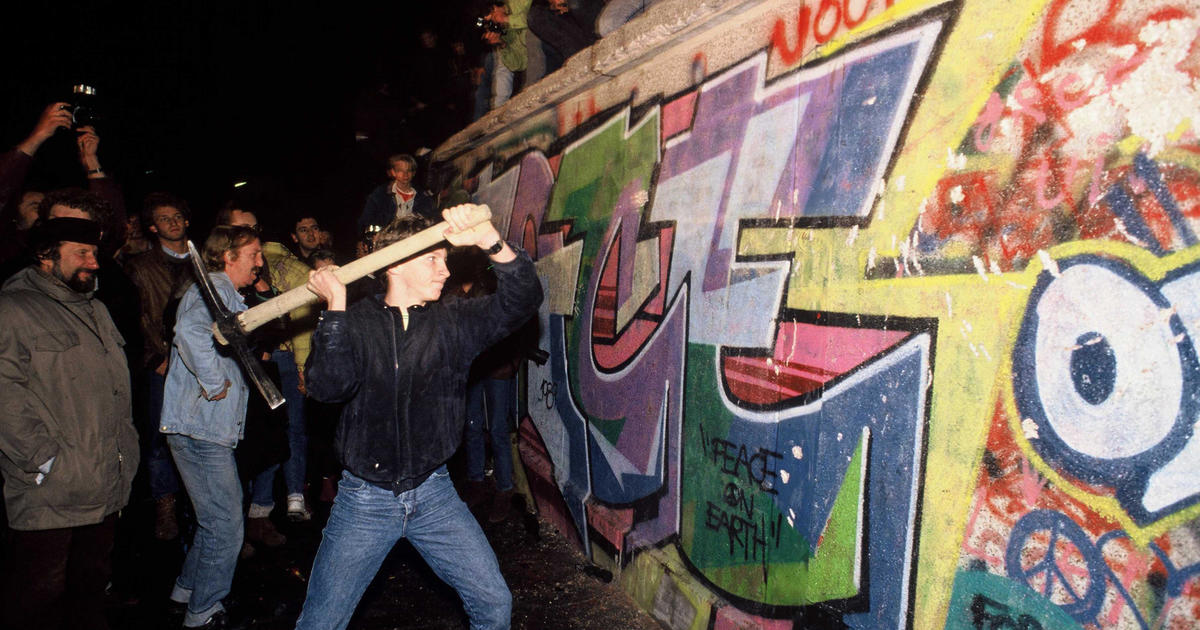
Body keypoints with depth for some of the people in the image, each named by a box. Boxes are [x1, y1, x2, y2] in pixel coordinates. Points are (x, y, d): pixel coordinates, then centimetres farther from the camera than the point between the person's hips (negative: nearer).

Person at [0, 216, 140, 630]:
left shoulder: (95, 309, 18)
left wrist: (125, 447, 16)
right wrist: (45, 462, -19)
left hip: (106, 487, 8)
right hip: (49, 496, -7)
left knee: (92, 585, 19)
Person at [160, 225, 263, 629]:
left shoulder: (225, 294, 20)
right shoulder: (214, 288, -14)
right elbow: (190, 330, -35)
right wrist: (215, 383, -27)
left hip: (209, 428, 11)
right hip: (201, 428, -11)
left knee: (218, 519, 21)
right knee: (225, 527, -4)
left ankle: (188, 589, 37)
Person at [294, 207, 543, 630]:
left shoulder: (453, 321, 0)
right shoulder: (353, 322, -4)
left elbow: (523, 299, -14)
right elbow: (328, 386, -20)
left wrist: (490, 241, -29)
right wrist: (335, 308, -26)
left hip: (433, 494, 2)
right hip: (365, 498, -1)